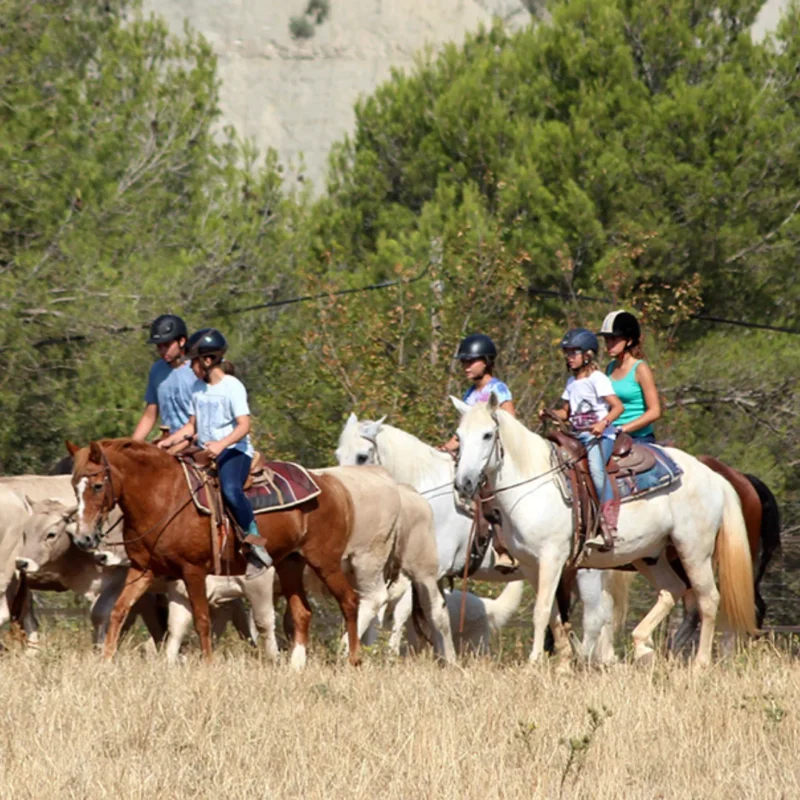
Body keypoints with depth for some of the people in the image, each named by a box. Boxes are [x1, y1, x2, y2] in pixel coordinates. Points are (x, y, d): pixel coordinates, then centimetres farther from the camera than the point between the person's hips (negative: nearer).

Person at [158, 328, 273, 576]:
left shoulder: (232, 387, -9)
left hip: (234, 451, -8)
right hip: (205, 452, 8)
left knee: (230, 489, -36)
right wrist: (170, 440, 4)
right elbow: (192, 425, 20)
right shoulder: (198, 388, 13)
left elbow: (244, 426, -17)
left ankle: (255, 544, -29)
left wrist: (222, 444, -33)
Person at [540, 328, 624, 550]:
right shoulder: (572, 382, 19)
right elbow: (566, 412, 23)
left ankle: (608, 526, -39)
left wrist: (604, 423, -28)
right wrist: (550, 414, 3)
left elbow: (618, 406, -11)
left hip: (600, 434, -9)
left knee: (596, 467, -32)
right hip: (577, 435, 9)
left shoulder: (597, 379, -5)